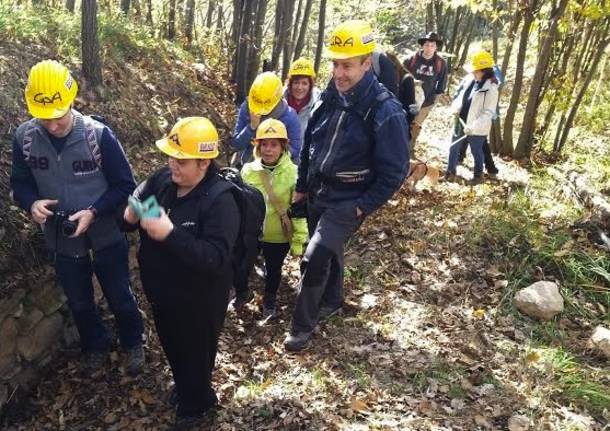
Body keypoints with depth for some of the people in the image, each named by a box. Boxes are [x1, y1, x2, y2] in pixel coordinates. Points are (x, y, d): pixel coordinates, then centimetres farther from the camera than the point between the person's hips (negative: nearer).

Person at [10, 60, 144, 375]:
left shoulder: (99, 135, -21)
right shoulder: (24, 137, -12)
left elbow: (125, 185, -14)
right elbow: (19, 182, 2)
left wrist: (93, 212, -27)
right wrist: (32, 203, -20)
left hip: (106, 239, -3)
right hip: (61, 241, 3)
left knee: (119, 298, 17)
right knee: (79, 304, 22)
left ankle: (133, 344, 44)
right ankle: (96, 348, 48)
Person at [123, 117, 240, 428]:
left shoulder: (220, 200, -28)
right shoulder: (163, 179, -8)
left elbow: (216, 258, -34)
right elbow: (135, 200, 5)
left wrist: (170, 235, -42)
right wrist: (130, 214, -20)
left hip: (197, 302, -7)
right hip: (161, 293, 7)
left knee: (195, 356, 17)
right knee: (172, 348, 30)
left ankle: (197, 406, 47)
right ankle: (184, 390, 59)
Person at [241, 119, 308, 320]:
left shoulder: (293, 173, -16)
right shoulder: (248, 170, -8)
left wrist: (299, 239, -11)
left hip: (279, 235, -1)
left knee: (273, 270, 21)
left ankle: (269, 303, 47)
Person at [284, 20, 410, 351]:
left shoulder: (385, 111, -20)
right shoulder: (329, 98, 0)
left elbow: (395, 170, -16)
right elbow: (309, 144, 12)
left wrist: (364, 207, -15)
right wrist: (301, 186, 13)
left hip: (348, 201, -6)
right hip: (317, 194, 6)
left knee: (314, 258, -13)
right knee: (328, 251, 22)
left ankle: (302, 325, 6)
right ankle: (331, 301, 46)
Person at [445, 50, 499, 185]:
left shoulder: (491, 88, -19)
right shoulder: (469, 79, -2)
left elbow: (488, 113, -21)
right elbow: (459, 95, 12)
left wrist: (472, 127, -27)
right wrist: (455, 110, -7)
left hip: (477, 128, -6)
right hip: (460, 123, 6)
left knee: (476, 151, 12)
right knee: (454, 148, 16)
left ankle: (478, 175, 33)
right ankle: (450, 172, 33)